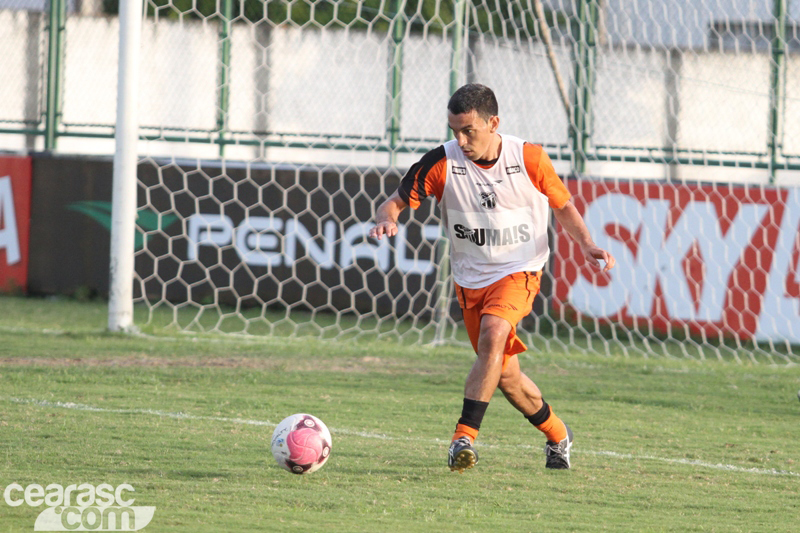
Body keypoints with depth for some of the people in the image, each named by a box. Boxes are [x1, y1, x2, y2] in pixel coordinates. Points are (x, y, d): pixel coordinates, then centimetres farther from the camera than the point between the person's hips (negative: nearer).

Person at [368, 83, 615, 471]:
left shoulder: (529, 159, -11)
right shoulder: (442, 163, -12)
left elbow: (563, 205, 4)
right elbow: (397, 201, -8)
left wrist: (586, 245, -11)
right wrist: (387, 218, -32)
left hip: (519, 270, -3)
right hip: (471, 277, 3)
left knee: (492, 334, -32)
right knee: (506, 375, 7)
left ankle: (464, 438, -34)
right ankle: (558, 435, 33)